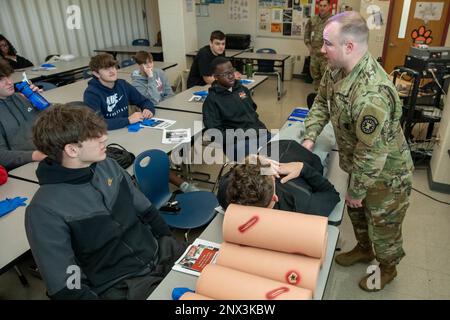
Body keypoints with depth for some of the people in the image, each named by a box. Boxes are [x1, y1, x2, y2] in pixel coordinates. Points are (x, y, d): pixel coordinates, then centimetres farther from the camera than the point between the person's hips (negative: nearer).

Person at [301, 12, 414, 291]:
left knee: (383, 226, 15)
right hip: (360, 166, 8)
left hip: (386, 174, -8)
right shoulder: (337, 69, -11)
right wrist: (310, 137, -9)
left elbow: (371, 155, -32)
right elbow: (322, 103, 5)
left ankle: (388, 268, 44)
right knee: (356, 212, 27)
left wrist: (356, 191, -18)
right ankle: (364, 250, 55)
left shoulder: (371, 95, -39)